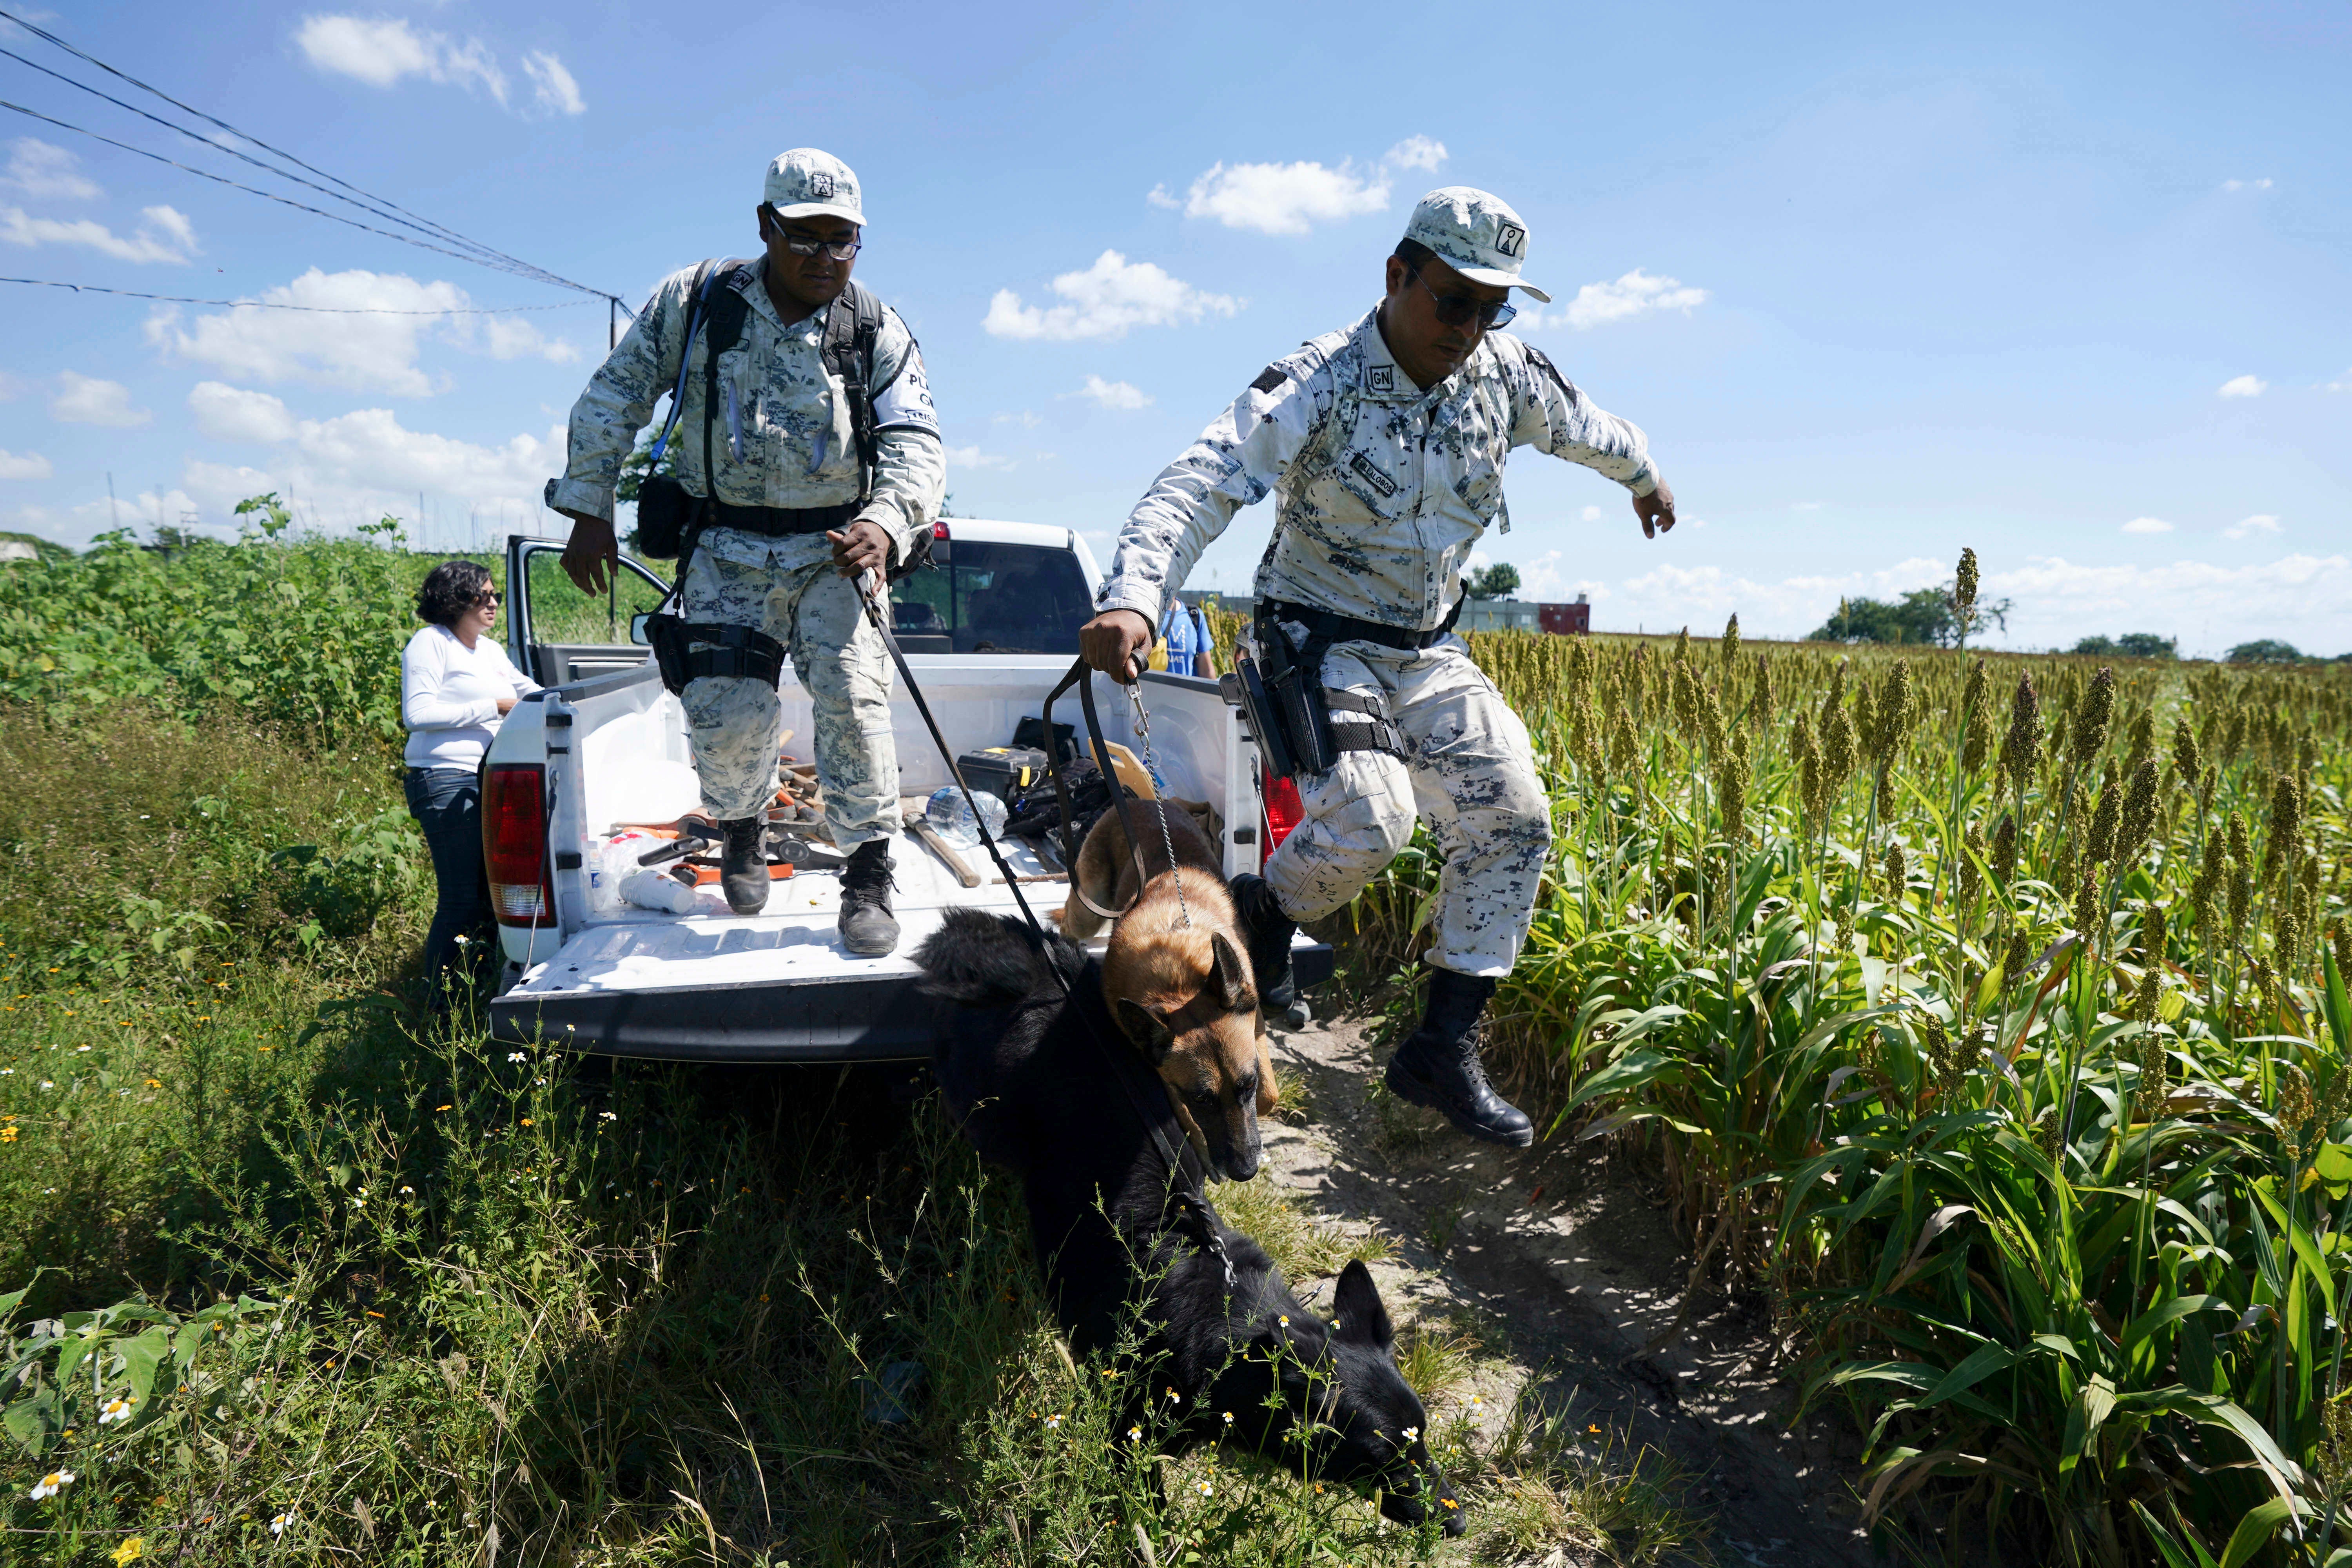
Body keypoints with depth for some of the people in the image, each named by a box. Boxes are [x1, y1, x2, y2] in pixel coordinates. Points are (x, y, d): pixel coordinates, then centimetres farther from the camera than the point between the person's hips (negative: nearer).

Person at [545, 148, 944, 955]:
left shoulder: (878, 331, -2)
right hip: (727, 549, 1)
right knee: (729, 717, -7)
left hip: (835, 550, 0)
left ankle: (870, 878, -3)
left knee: (853, 697, -16)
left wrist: (887, 523, -32)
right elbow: (613, 398, 7)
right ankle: (743, 826, 27)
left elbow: (917, 444, -12)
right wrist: (589, 510, 1)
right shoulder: (693, 301, 0)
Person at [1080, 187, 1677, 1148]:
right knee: (1367, 823, -27)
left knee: (1511, 818, -6)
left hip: (1428, 654, 6)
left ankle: (1443, 1049, 4)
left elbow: (1581, 425, 24)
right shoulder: (1319, 384, -18)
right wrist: (1132, 596, -49)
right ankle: (1266, 911, 9)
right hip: (1320, 644, -6)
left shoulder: (1506, 377, 1)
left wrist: (1643, 475, 43)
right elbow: (1201, 485, -32)